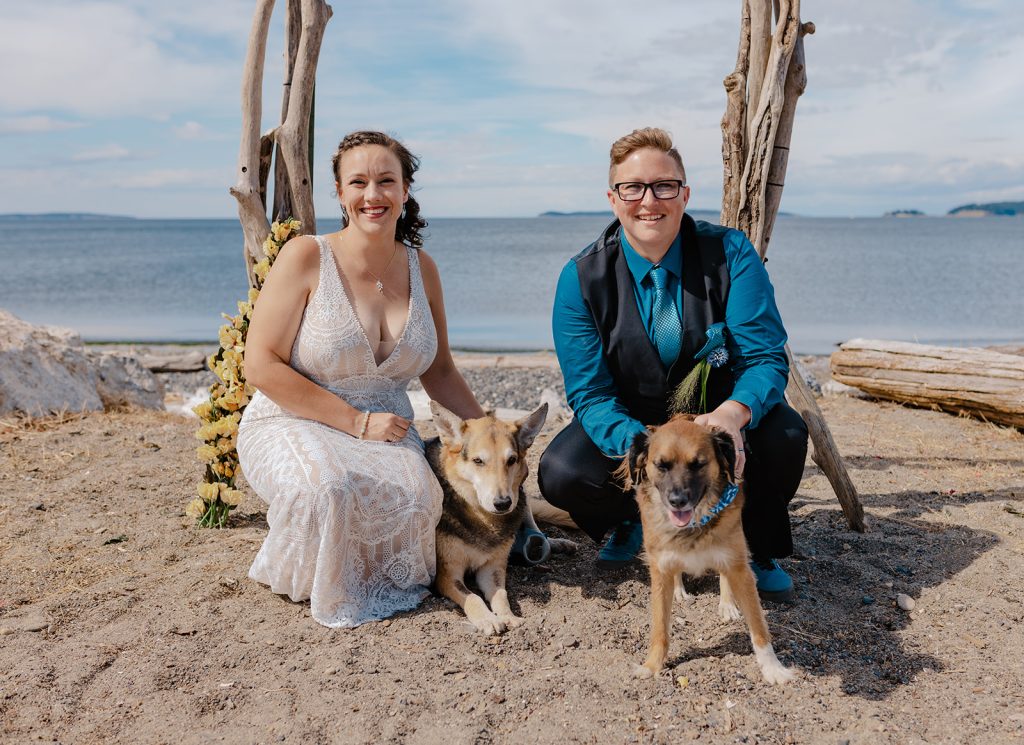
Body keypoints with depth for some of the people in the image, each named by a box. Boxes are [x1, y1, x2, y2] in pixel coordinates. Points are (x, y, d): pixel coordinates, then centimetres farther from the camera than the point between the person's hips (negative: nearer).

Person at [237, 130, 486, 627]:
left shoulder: (420, 268, 4)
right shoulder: (306, 257, -11)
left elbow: (439, 371, 14)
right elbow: (261, 366, -15)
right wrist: (357, 421, -17)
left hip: (386, 431, 4)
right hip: (293, 424, -3)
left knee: (416, 499, -29)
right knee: (330, 486, -37)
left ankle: (382, 579, 6)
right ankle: (324, 589, -2)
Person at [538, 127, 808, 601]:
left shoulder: (730, 254, -14)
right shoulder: (582, 278, -14)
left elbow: (765, 355, -19)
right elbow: (589, 392, -18)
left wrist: (733, 412, -43)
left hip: (716, 415, 1)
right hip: (629, 425, 0)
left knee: (783, 437, -30)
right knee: (562, 475, -27)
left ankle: (758, 547, 4)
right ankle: (630, 519, 11)